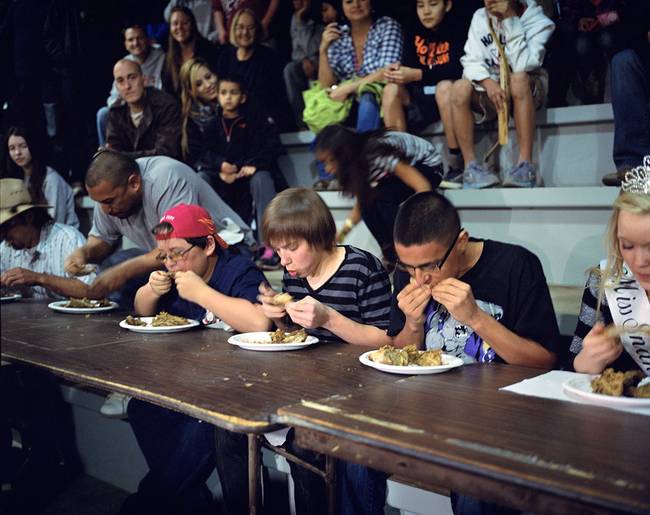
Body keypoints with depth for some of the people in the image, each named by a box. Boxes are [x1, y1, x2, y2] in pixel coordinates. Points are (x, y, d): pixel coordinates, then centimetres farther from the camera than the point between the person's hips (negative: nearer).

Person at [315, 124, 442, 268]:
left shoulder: (376, 154, -35)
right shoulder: (356, 161, -11)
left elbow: (423, 185, -36)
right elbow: (362, 203, -3)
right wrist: (343, 232, -14)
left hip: (428, 165, -7)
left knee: (384, 198, -29)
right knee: (369, 203, -17)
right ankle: (392, 256, -2)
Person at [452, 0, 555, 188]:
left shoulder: (538, 22, -11)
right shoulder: (480, 17, 0)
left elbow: (522, 66, -25)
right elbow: (471, 61, -8)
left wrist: (511, 20, -27)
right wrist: (488, 83, -27)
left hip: (528, 92, -3)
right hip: (490, 89, 3)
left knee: (518, 79, -36)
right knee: (460, 87, -27)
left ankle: (525, 164, -35)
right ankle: (470, 165, -25)